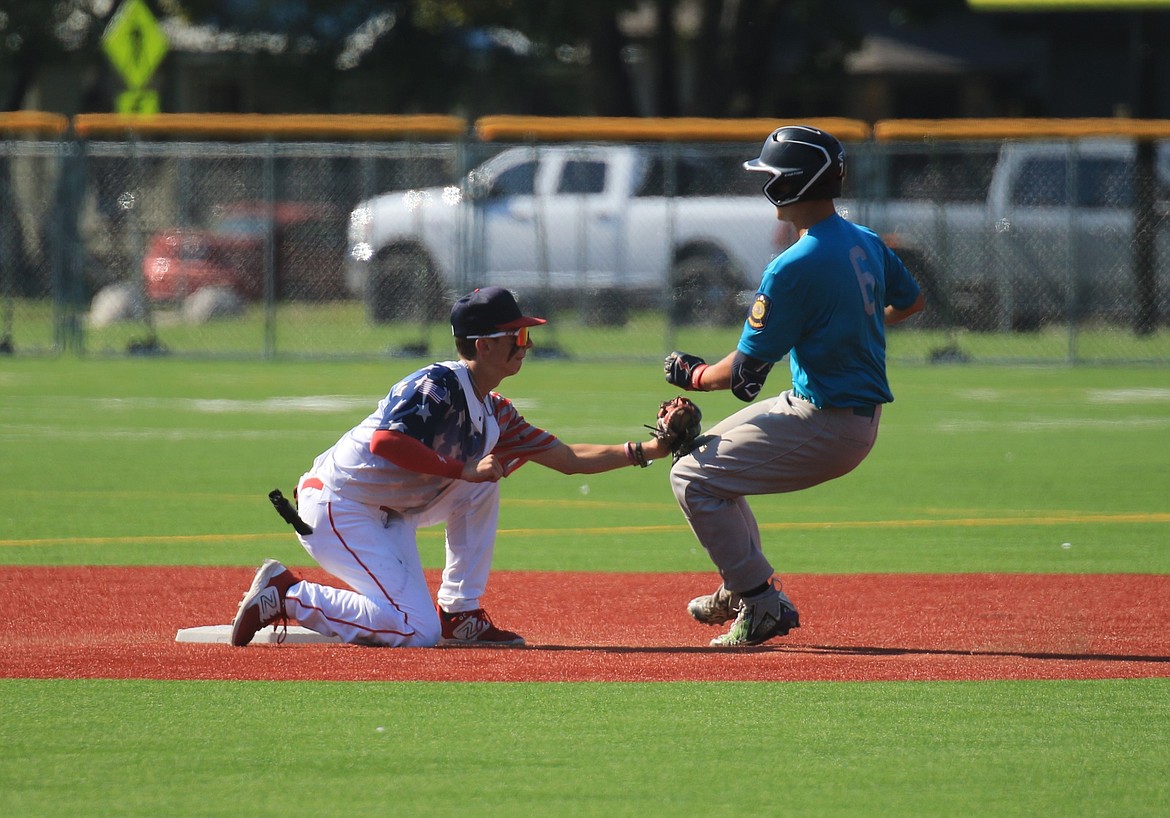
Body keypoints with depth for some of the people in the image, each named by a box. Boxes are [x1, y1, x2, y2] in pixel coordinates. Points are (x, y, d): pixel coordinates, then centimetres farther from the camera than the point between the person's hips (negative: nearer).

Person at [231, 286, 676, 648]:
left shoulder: (496, 414, 11)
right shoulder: (439, 385, -17)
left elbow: (568, 458, 16)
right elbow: (385, 440, -31)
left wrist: (647, 451, 9)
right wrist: (463, 470, -26)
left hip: (388, 519, 9)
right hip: (335, 508, -9)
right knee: (417, 631, -17)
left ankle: (461, 615, 9)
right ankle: (285, 594, -9)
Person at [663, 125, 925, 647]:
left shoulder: (794, 269, -22)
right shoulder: (867, 243, 5)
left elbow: (745, 371, -16)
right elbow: (910, 301, 23)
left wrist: (695, 376, 3)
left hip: (824, 423, -10)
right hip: (864, 413, 10)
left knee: (694, 478, -5)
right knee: (710, 449, 23)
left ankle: (763, 604, -2)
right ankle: (742, 589, 29)